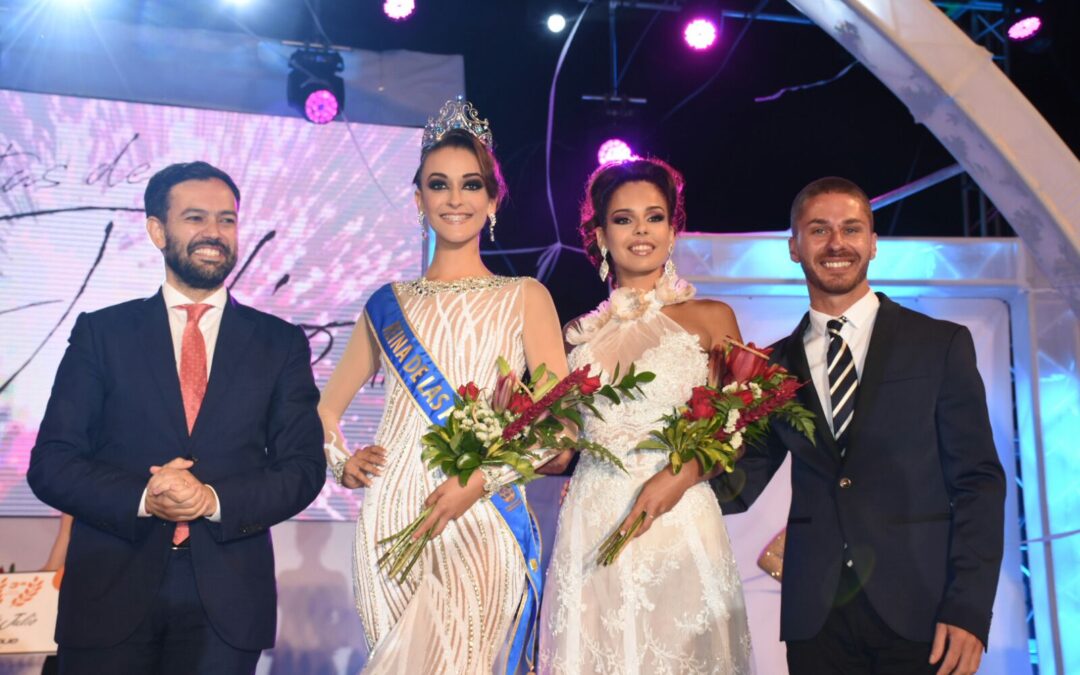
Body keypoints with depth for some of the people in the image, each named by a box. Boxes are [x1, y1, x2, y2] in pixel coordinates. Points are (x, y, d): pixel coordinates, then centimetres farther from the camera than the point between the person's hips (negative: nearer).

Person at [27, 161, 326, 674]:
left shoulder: (281, 343, 5)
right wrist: (141, 498, -17)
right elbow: (51, 462, 0)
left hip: (228, 600, 1)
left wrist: (216, 499, -15)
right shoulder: (100, 333, 4)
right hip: (110, 595, 0)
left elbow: (304, 467, 2)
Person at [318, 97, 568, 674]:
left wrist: (482, 478, -14)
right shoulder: (390, 303, 13)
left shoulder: (524, 297, 7)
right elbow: (327, 406, 23)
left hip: (482, 521, -2)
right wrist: (341, 463, 5)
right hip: (393, 518, 2)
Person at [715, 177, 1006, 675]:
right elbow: (743, 485, 6)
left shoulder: (942, 344, 1)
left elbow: (978, 482, -2)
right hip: (816, 617, 2)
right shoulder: (774, 365, 7)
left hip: (918, 612, -2)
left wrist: (969, 608, -11)